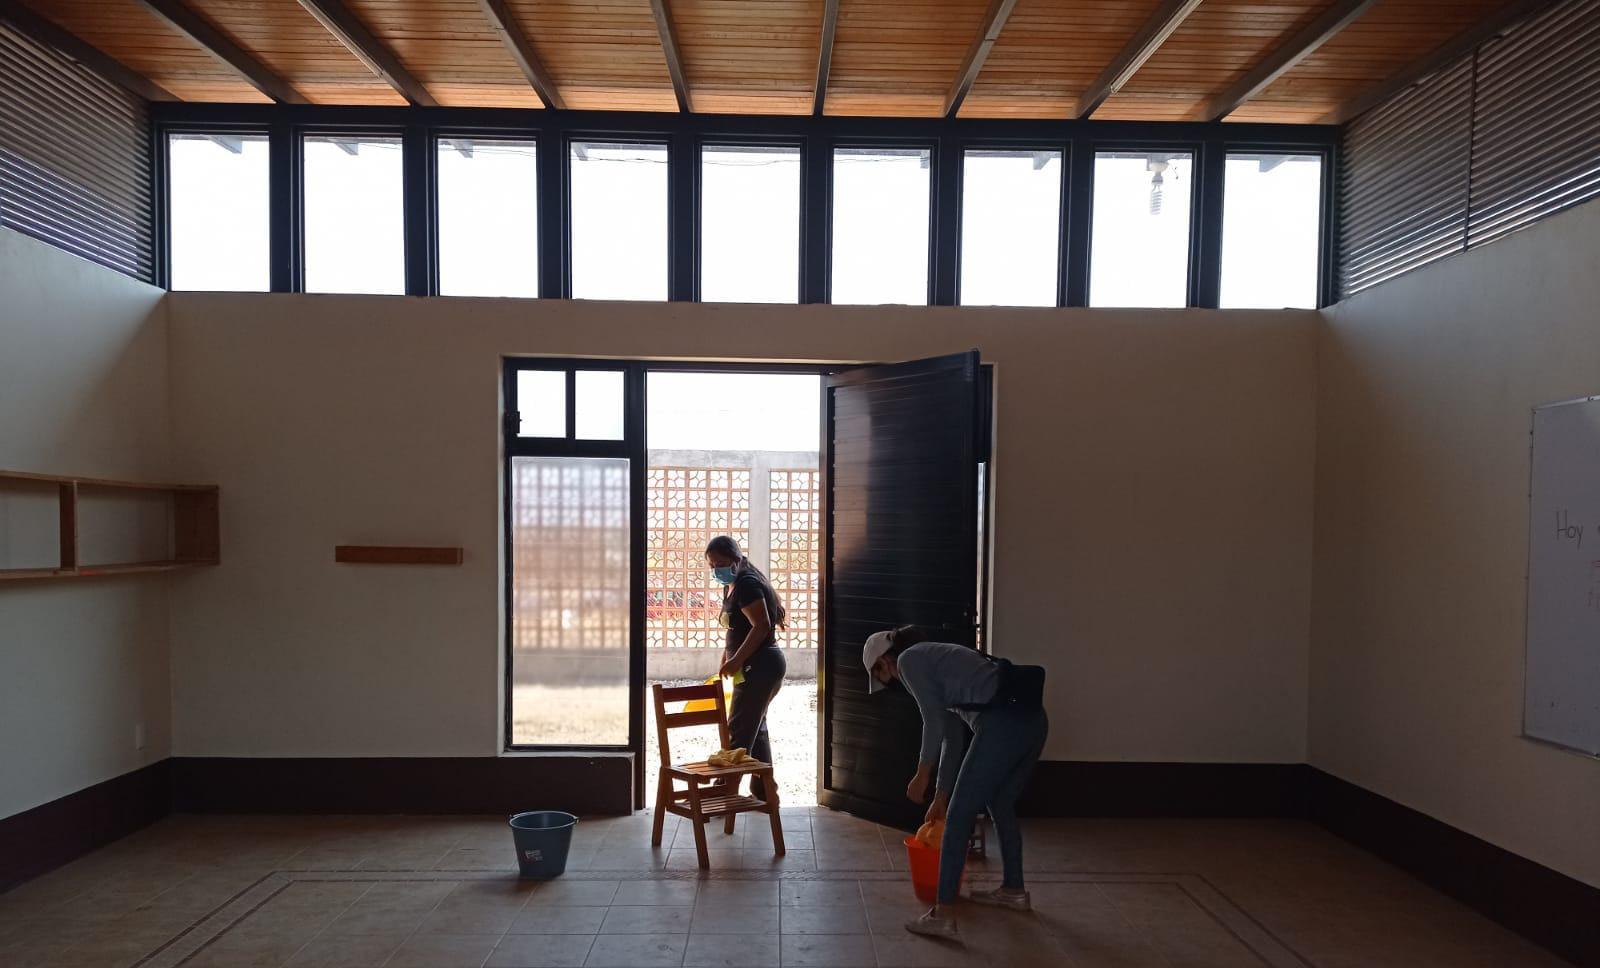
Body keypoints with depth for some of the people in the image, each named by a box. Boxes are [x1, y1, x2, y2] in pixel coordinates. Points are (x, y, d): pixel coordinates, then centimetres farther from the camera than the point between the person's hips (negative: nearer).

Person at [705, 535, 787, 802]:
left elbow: (762, 626, -24)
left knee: (738, 731, -5)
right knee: (755, 729, 16)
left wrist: (737, 660, -24)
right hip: (759, 666, 10)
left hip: (760, 666, -10)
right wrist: (726, 659, 16)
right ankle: (763, 792, 25)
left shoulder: (746, 584, -17)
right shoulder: (732, 585, 13)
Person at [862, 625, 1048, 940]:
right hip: (1032, 718, 9)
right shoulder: (933, 658, 30)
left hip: (1003, 723, -9)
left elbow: (934, 723, -4)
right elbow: (952, 737, 32)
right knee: (1001, 806, 27)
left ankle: (943, 915, 5)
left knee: (959, 816, 1)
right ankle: (1013, 890, 43)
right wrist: (941, 795, 36)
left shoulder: (909, 660, 5)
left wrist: (921, 776, 10)